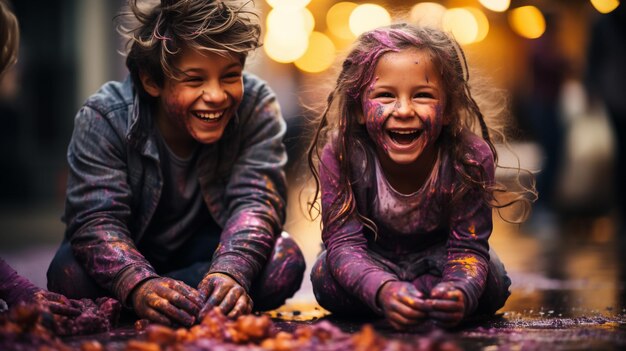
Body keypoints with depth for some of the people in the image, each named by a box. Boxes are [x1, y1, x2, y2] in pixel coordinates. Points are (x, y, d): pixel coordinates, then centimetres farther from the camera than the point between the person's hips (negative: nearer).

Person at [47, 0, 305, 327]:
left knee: (284, 260, -28)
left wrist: (229, 273, -48)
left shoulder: (257, 105, -19)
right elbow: (95, 219, -31)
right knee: (71, 273, -33)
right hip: (129, 252, -1)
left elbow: (256, 199, -26)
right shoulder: (102, 118, -23)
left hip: (209, 247, 2)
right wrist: (139, 285, -52)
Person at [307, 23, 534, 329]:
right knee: (326, 278, -30)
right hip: (374, 257, 0)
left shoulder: (471, 158, -29)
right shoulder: (339, 156, -30)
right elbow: (344, 242, -34)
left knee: (491, 284, -26)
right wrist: (384, 290, -57)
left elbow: (468, 247, -30)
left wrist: (461, 293, -55)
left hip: (438, 256, 1)